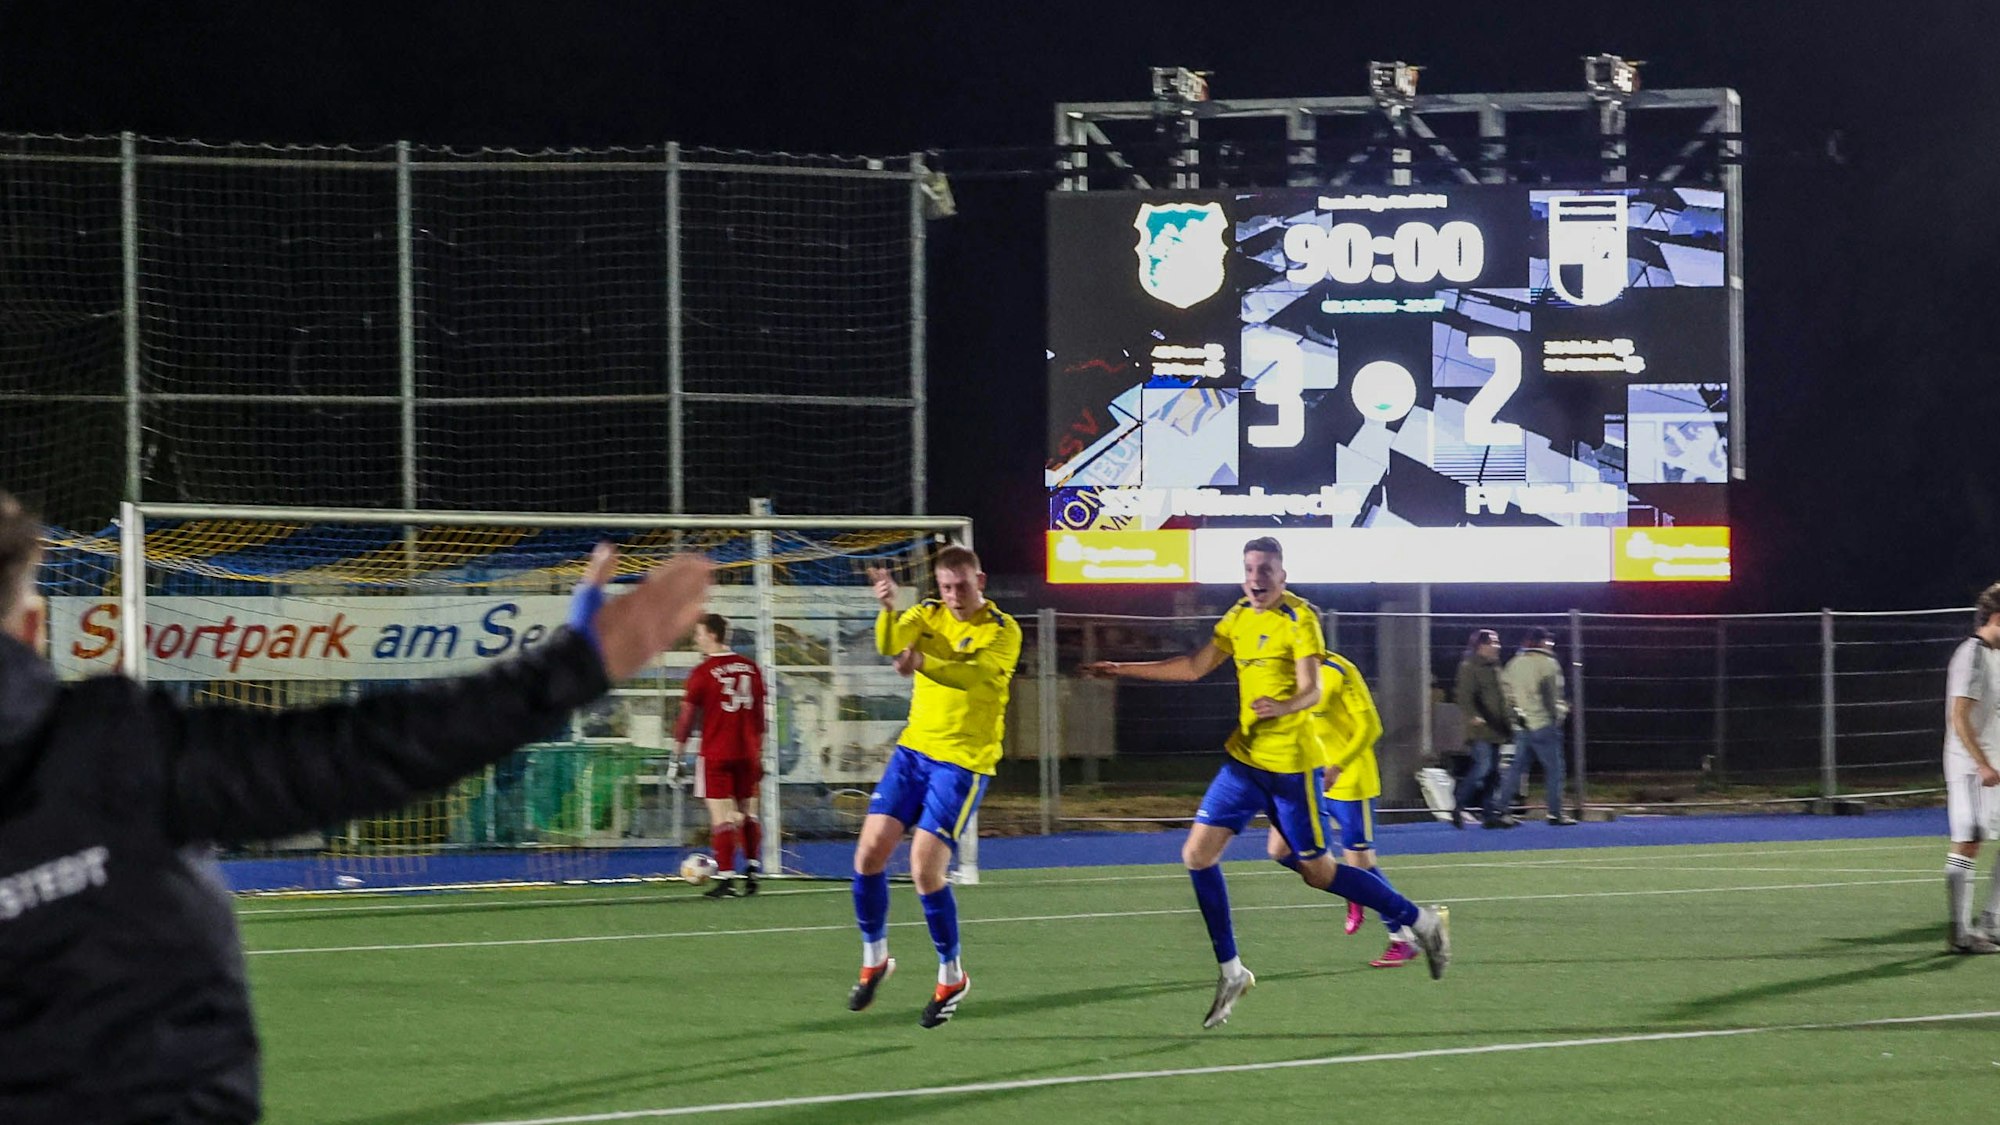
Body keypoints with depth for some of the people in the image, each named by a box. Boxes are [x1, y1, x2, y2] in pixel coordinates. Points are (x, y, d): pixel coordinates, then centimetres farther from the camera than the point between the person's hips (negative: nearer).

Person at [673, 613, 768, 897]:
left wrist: (679, 749, 4)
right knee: (748, 814, 14)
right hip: (747, 753, 5)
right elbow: (759, 711, 12)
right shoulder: (750, 668, 6)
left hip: (716, 755, -5)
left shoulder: (703, 672, -8)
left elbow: (688, 714, -5)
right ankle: (752, 869, 10)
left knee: (721, 818, -5)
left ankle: (726, 877, -7)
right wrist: (759, 751, 19)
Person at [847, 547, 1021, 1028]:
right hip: (914, 749, 5)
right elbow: (891, 645, -16)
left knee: (926, 869, -14)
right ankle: (874, 959, 20)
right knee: (870, 852, -3)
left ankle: (951, 978, 6)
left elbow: (978, 674, -30)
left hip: (964, 761, -5)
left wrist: (923, 663, -48)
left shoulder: (1003, 630, -10)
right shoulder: (927, 614, 4)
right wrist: (887, 607, -37)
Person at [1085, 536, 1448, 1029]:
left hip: (1291, 764, -7)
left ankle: (1421, 921, 16)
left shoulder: (1299, 619, -13)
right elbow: (1195, 667, 18)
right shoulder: (1238, 618, 9)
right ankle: (1230, 972, 6)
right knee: (1198, 854, -3)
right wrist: (1123, 669, 15)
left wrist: (1283, 706, -45)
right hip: (1244, 758, 7)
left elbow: (1311, 690, -23)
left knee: (1318, 872, -2)